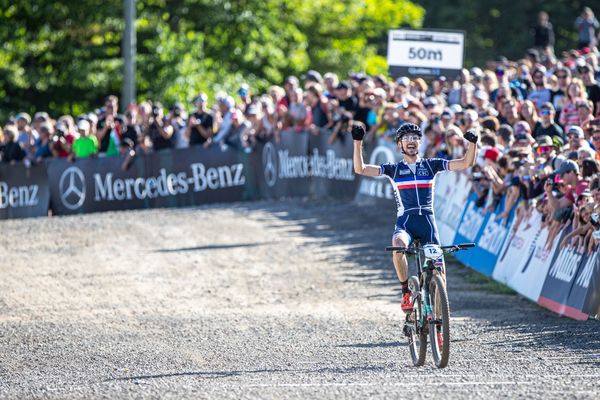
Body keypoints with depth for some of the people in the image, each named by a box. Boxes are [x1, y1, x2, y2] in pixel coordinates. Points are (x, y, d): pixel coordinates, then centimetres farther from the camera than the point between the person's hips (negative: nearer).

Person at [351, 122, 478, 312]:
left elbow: (466, 163, 5)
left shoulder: (430, 165, 11)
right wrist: (357, 141, -8)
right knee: (398, 245, -35)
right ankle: (406, 291, -19)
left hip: (427, 220, 1)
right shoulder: (394, 169, 11)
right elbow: (360, 169, 2)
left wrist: (472, 142, -12)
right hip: (405, 220, -1)